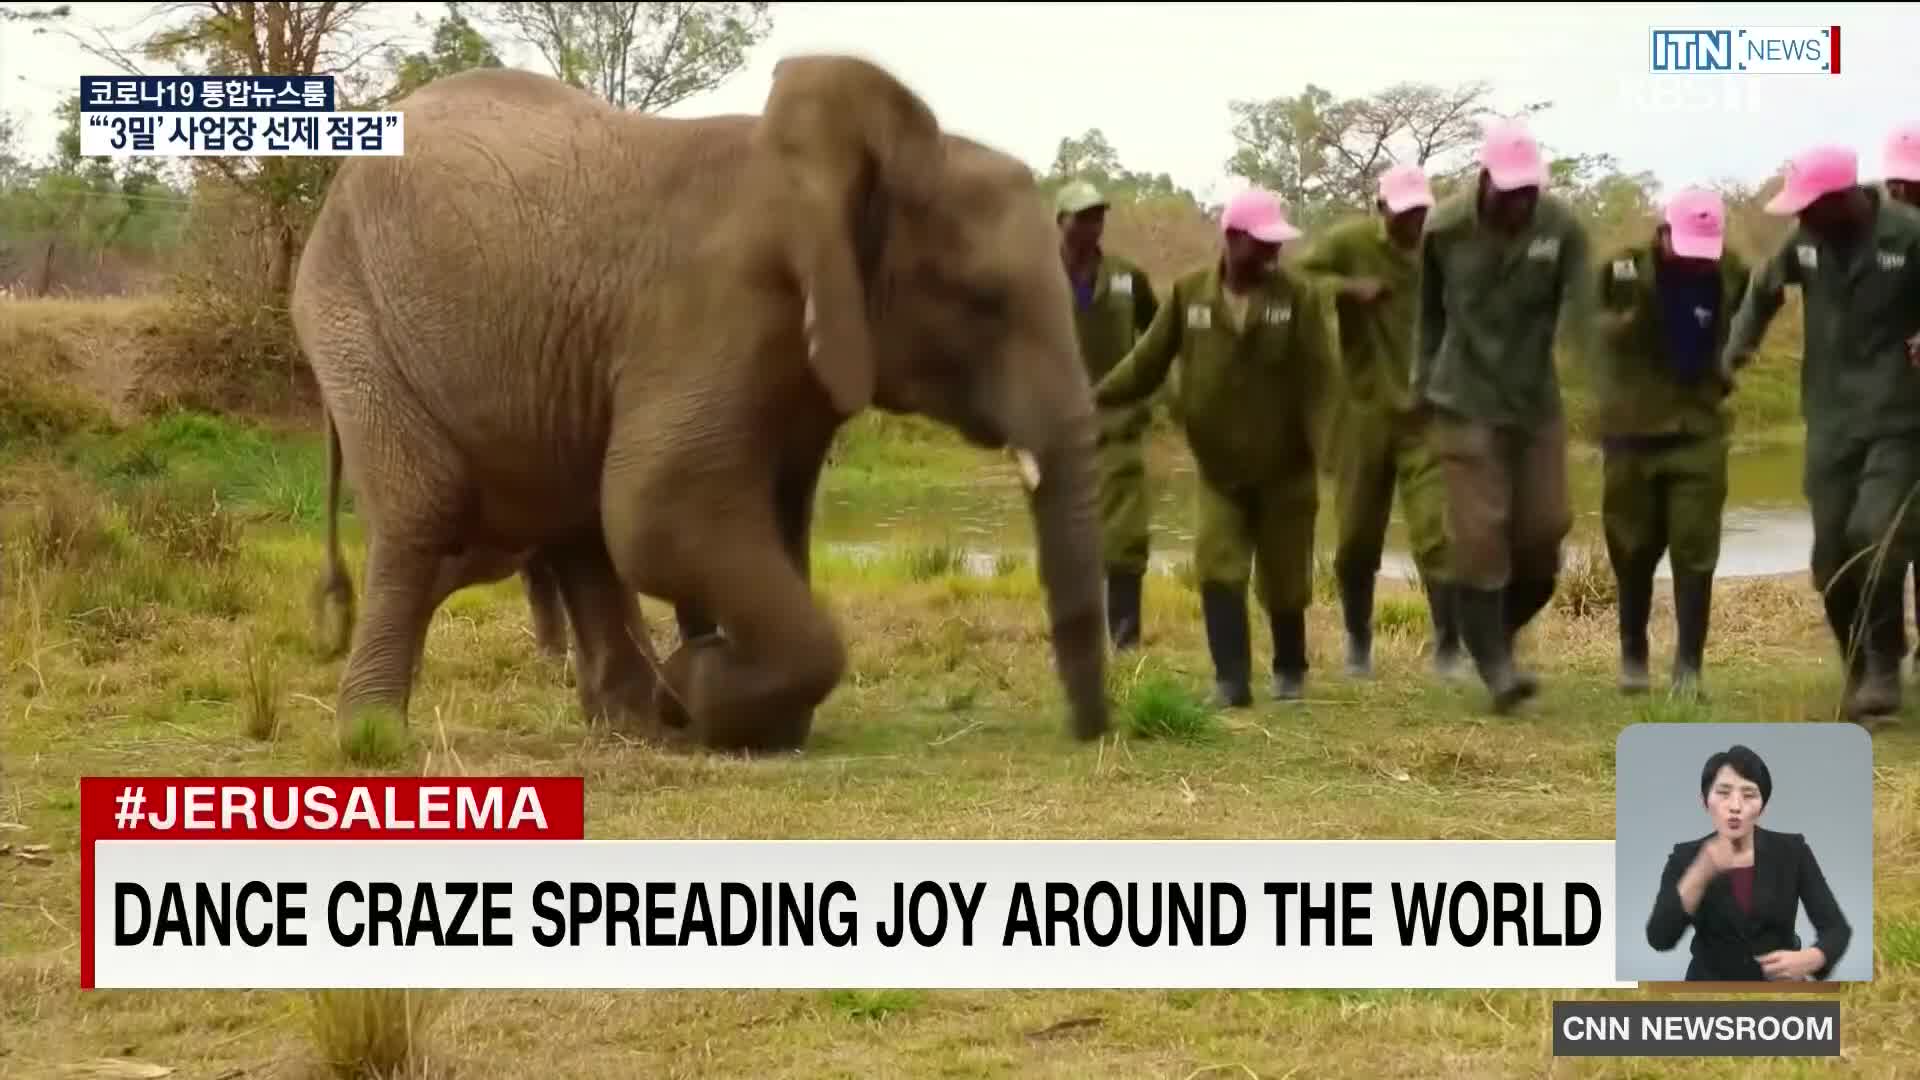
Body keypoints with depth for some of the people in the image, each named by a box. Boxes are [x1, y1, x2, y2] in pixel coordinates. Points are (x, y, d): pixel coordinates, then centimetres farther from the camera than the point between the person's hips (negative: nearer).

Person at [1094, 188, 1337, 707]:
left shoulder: (1298, 295, -11)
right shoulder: (1189, 292, -6)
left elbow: (1317, 382, -14)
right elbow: (1148, 361, -3)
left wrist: (1325, 455, -22)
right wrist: (1092, 397, -12)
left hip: (1285, 470, -1)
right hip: (1218, 469, 1)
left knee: (1283, 581, 8)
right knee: (1218, 567, -14)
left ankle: (1290, 671, 29)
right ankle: (1232, 680, -13)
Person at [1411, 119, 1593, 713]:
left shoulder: (1562, 228, -11)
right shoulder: (1444, 229, -9)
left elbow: (1579, 310, -15)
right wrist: (1423, 381, 11)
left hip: (1537, 403, 2)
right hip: (1466, 404, -2)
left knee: (1544, 530, 4)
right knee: (1479, 536, -8)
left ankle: (1496, 635, 28)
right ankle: (1494, 666, -1)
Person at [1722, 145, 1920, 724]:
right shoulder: (1806, 240, 1)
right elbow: (1765, 287, 21)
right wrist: (1739, 343, 10)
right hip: (1830, 423, 5)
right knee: (1832, 557, 5)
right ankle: (1859, 672, 22)